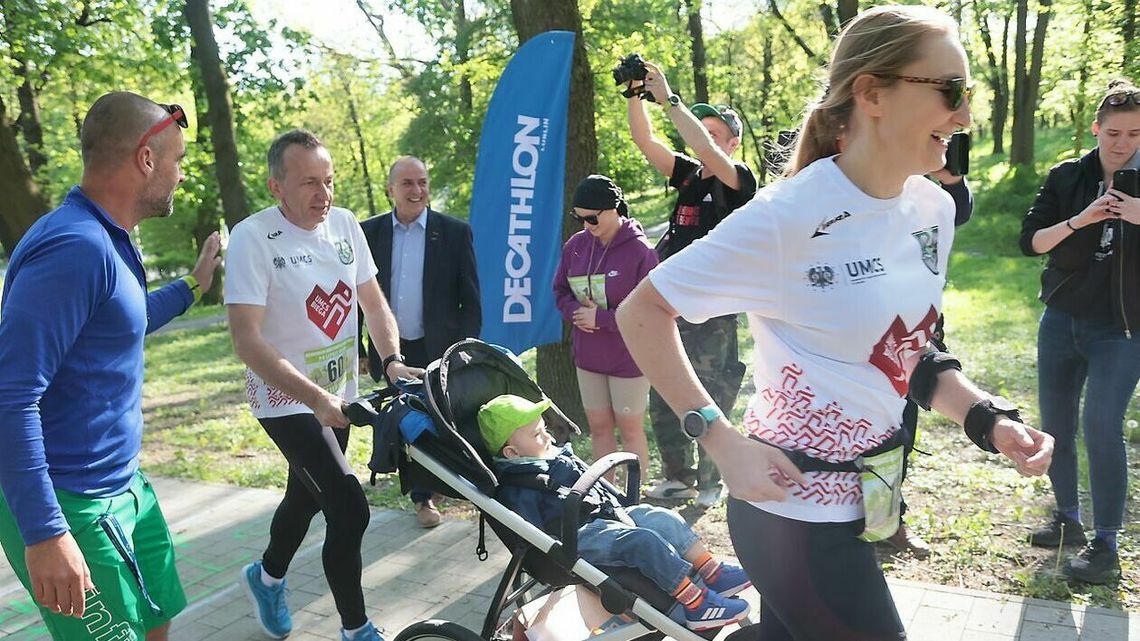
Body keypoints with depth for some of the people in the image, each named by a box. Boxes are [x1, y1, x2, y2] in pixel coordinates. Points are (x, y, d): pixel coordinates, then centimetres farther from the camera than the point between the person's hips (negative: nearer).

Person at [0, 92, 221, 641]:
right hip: (71, 510, -9)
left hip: (124, 487, 10)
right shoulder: (73, 247, -23)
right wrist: (45, 534, -28)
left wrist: (190, 286, 34)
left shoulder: (107, 240, 9)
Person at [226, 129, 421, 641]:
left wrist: (391, 360, -12)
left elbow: (373, 302, 6)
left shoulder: (345, 224, -2)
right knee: (349, 510, -14)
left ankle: (267, 578, 51)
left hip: (339, 393, 7)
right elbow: (248, 341, -24)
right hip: (288, 400, -6)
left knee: (308, 496, 23)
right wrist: (317, 400, -33)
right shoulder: (253, 237, -19)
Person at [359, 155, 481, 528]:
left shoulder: (455, 232, -4)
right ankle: (421, 495, 27)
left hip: (439, 351, -2)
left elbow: (470, 299, -2)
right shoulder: (369, 232, 1)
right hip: (391, 352, 2)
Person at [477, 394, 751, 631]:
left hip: (605, 515, 10)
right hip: (579, 538, -10)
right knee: (644, 541, -26)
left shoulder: (558, 455, 15)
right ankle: (697, 605, -24)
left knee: (665, 519, -1)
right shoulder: (517, 490, -13)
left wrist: (617, 506, 22)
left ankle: (713, 575, 1)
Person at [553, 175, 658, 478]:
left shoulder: (640, 251, -17)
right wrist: (575, 312, -11)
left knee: (630, 428, 6)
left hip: (629, 356, -5)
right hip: (588, 356, 6)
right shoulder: (576, 245, 0)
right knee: (598, 426, 13)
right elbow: (560, 290, 10)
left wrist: (601, 319, -18)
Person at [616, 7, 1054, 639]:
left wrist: (989, 420, -3)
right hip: (795, 510, -7)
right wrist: (724, 443, -21)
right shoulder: (789, 214, -21)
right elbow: (641, 312, -16)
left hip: (864, 497, 7)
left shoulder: (933, 210, 1)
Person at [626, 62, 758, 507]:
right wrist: (634, 94, -7)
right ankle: (678, 478, 27)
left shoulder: (740, 180, -5)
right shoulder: (688, 175, 13)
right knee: (661, 402, 13)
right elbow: (645, 141, 6)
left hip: (712, 316, -7)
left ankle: (709, 484, 19)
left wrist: (669, 99, -23)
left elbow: (708, 153, -24)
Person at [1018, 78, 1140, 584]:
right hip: (1061, 320, 3)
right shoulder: (1066, 178, 1)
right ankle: (1068, 519, 29)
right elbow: (1030, 241, -5)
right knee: (1055, 427, 9)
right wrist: (1079, 220, -20)